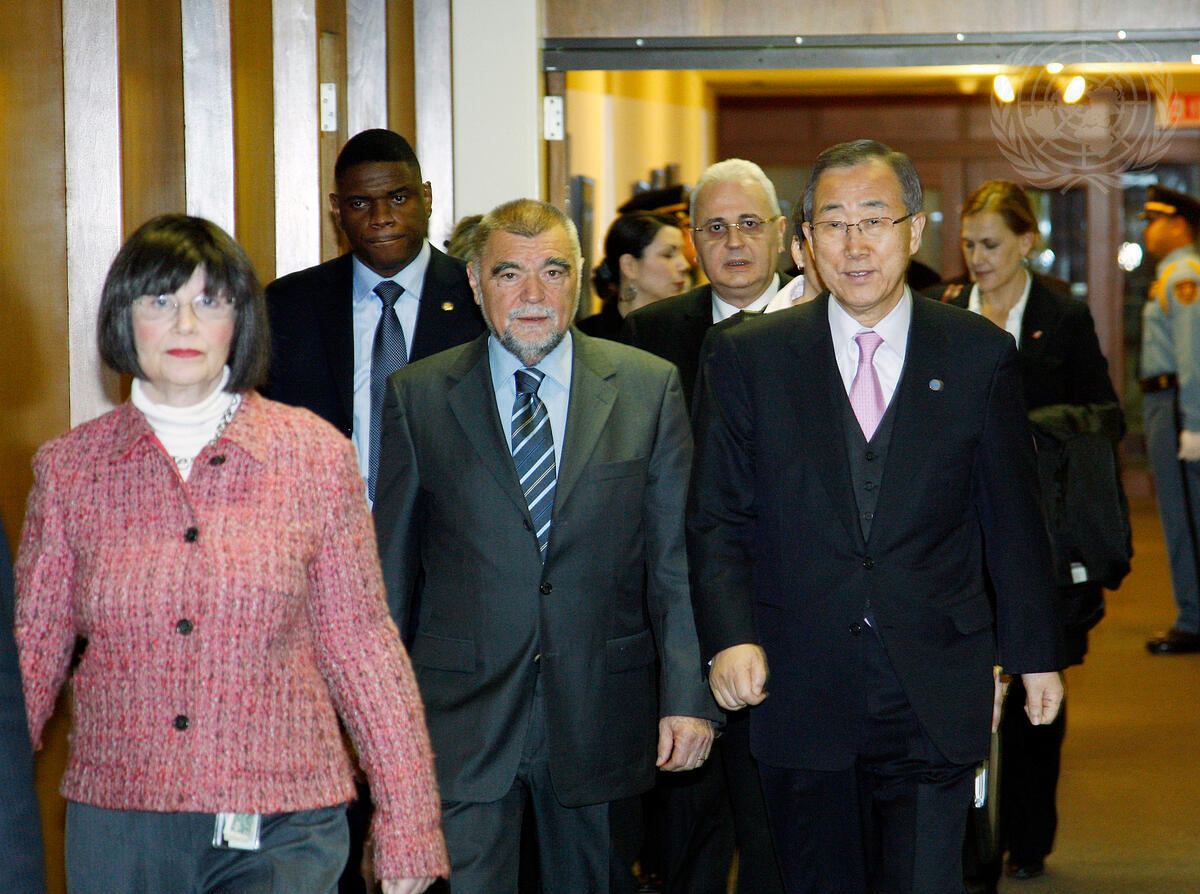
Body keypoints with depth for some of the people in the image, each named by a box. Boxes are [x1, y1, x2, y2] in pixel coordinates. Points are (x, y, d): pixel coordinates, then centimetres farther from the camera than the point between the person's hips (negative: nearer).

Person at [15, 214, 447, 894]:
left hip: (279, 835, -2)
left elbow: (361, 644, 1)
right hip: (115, 830, 2)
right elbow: (33, 652, 7)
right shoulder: (69, 468, 4)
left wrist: (407, 825, -1)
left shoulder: (316, 455, 0)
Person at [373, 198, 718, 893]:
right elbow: (393, 563, 6)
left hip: (598, 714, 1)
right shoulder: (417, 397, 2)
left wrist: (689, 697, -6)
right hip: (461, 718, -1)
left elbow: (677, 558, 1)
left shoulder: (649, 388, 3)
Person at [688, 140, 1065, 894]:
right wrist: (730, 636, -13)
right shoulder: (746, 359, 3)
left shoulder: (981, 356, 4)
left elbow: (1013, 515, 9)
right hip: (801, 691, 1)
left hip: (936, 699, 0)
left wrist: (1035, 652, 11)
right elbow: (717, 518, 2)